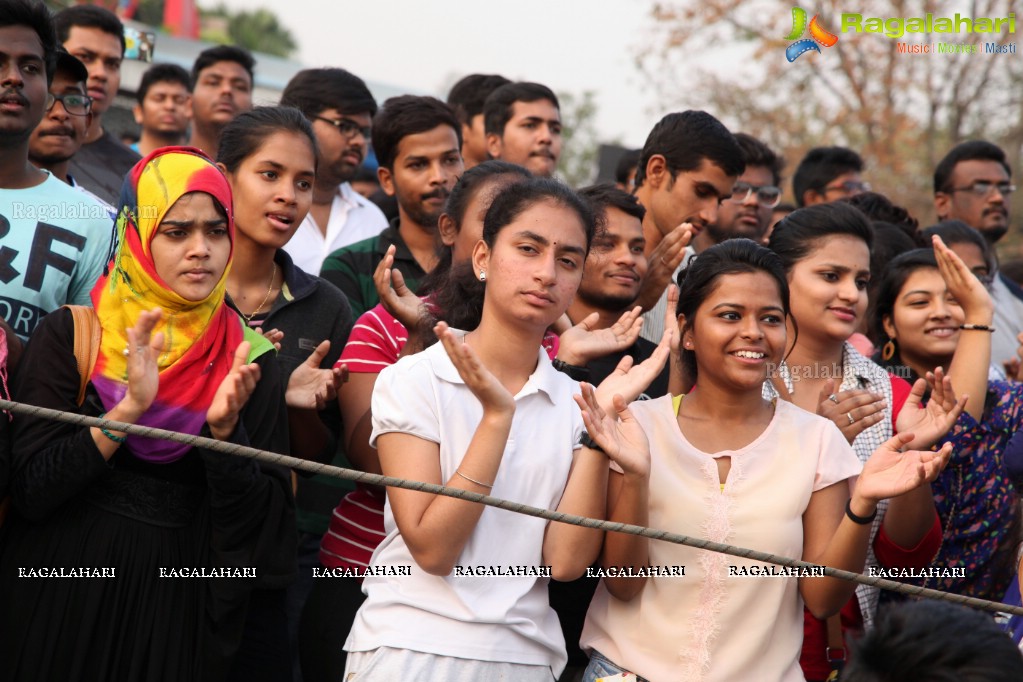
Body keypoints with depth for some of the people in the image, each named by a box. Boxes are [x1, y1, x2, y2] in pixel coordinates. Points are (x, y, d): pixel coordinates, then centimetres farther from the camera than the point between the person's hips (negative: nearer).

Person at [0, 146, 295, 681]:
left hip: (177, 604, 1)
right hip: (64, 596, -1)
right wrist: (130, 408, -22)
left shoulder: (247, 358, 0)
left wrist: (225, 429, -20)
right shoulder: (70, 335, -5)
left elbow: (267, 517, -4)